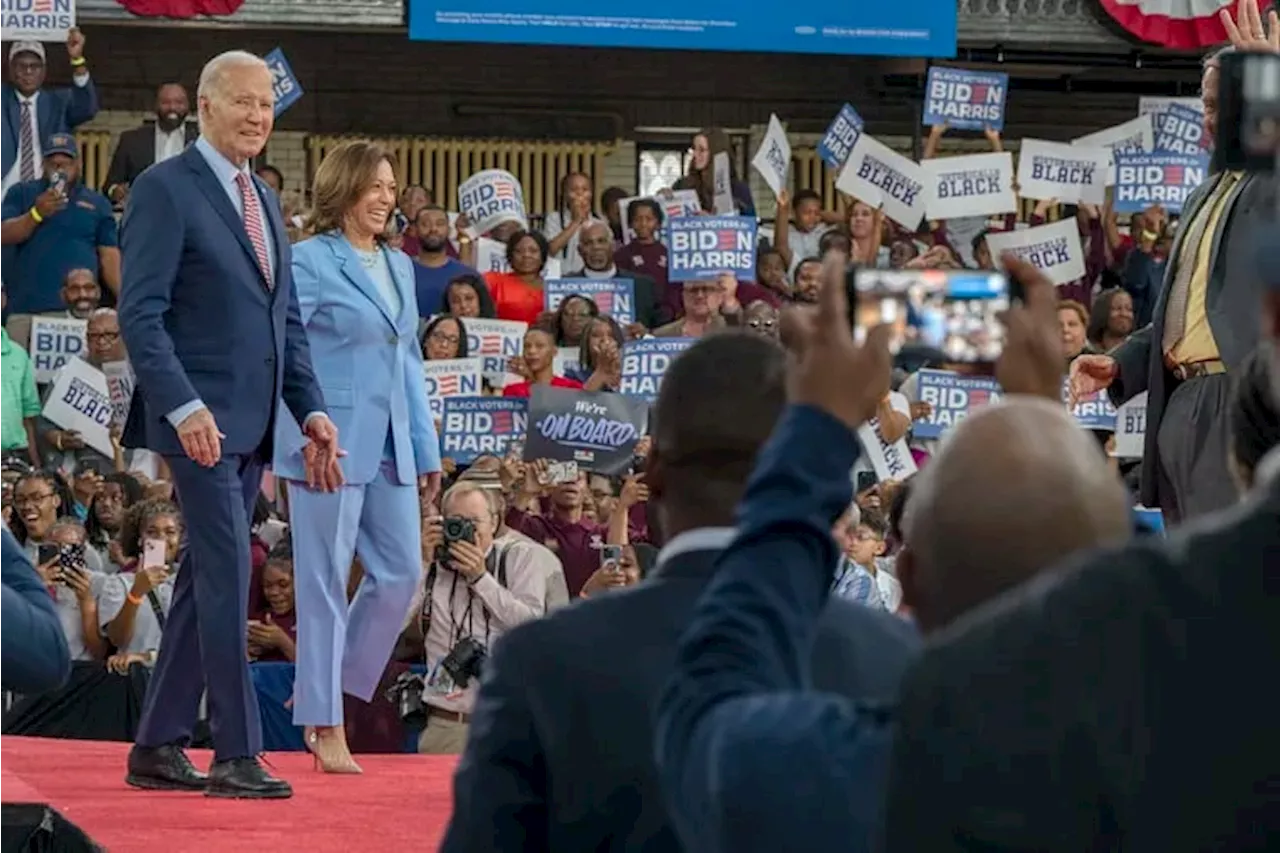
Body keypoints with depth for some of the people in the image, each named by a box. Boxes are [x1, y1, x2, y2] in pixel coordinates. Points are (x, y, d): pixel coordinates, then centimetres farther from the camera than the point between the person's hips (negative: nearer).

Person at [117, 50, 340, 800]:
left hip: (253, 425, 8)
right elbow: (141, 314, -14)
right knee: (228, 574, -10)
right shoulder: (165, 190, -8)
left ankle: (158, 747, 15)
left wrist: (311, 408, 9)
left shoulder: (264, 201, 17)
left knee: (205, 580, 10)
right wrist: (184, 407, -23)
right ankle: (238, 755, -8)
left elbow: (288, 321, 20)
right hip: (200, 419, -8)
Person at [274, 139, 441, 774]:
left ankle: (325, 691, 20)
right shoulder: (309, 262, -6)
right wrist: (304, 440, -17)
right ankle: (325, 725, 3)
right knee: (326, 580, -3)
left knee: (401, 572, 4)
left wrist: (427, 450, 16)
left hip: (389, 444, 7)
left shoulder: (400, 266, 15)